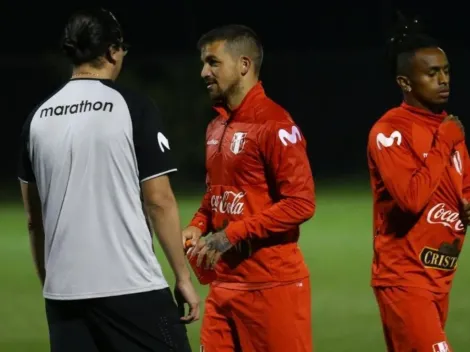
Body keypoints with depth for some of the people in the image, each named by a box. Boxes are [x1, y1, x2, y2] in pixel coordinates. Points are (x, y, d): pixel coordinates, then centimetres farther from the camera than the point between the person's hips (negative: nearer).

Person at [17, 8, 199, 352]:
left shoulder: (38, 117, 9)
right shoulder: (133, 107, -5)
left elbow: (34, 218, 14)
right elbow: (159, 201, -7)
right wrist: (183, 277, 0)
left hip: (64, 290, 5)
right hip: (132, 288, -5)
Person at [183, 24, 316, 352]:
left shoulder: (275, 125, -12)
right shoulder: (217, 127, 14)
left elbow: (301, 202, -19)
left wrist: (231, 235, -19)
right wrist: (198, 227, 6)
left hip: (272, 284, -8)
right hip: (226, 283, 8)